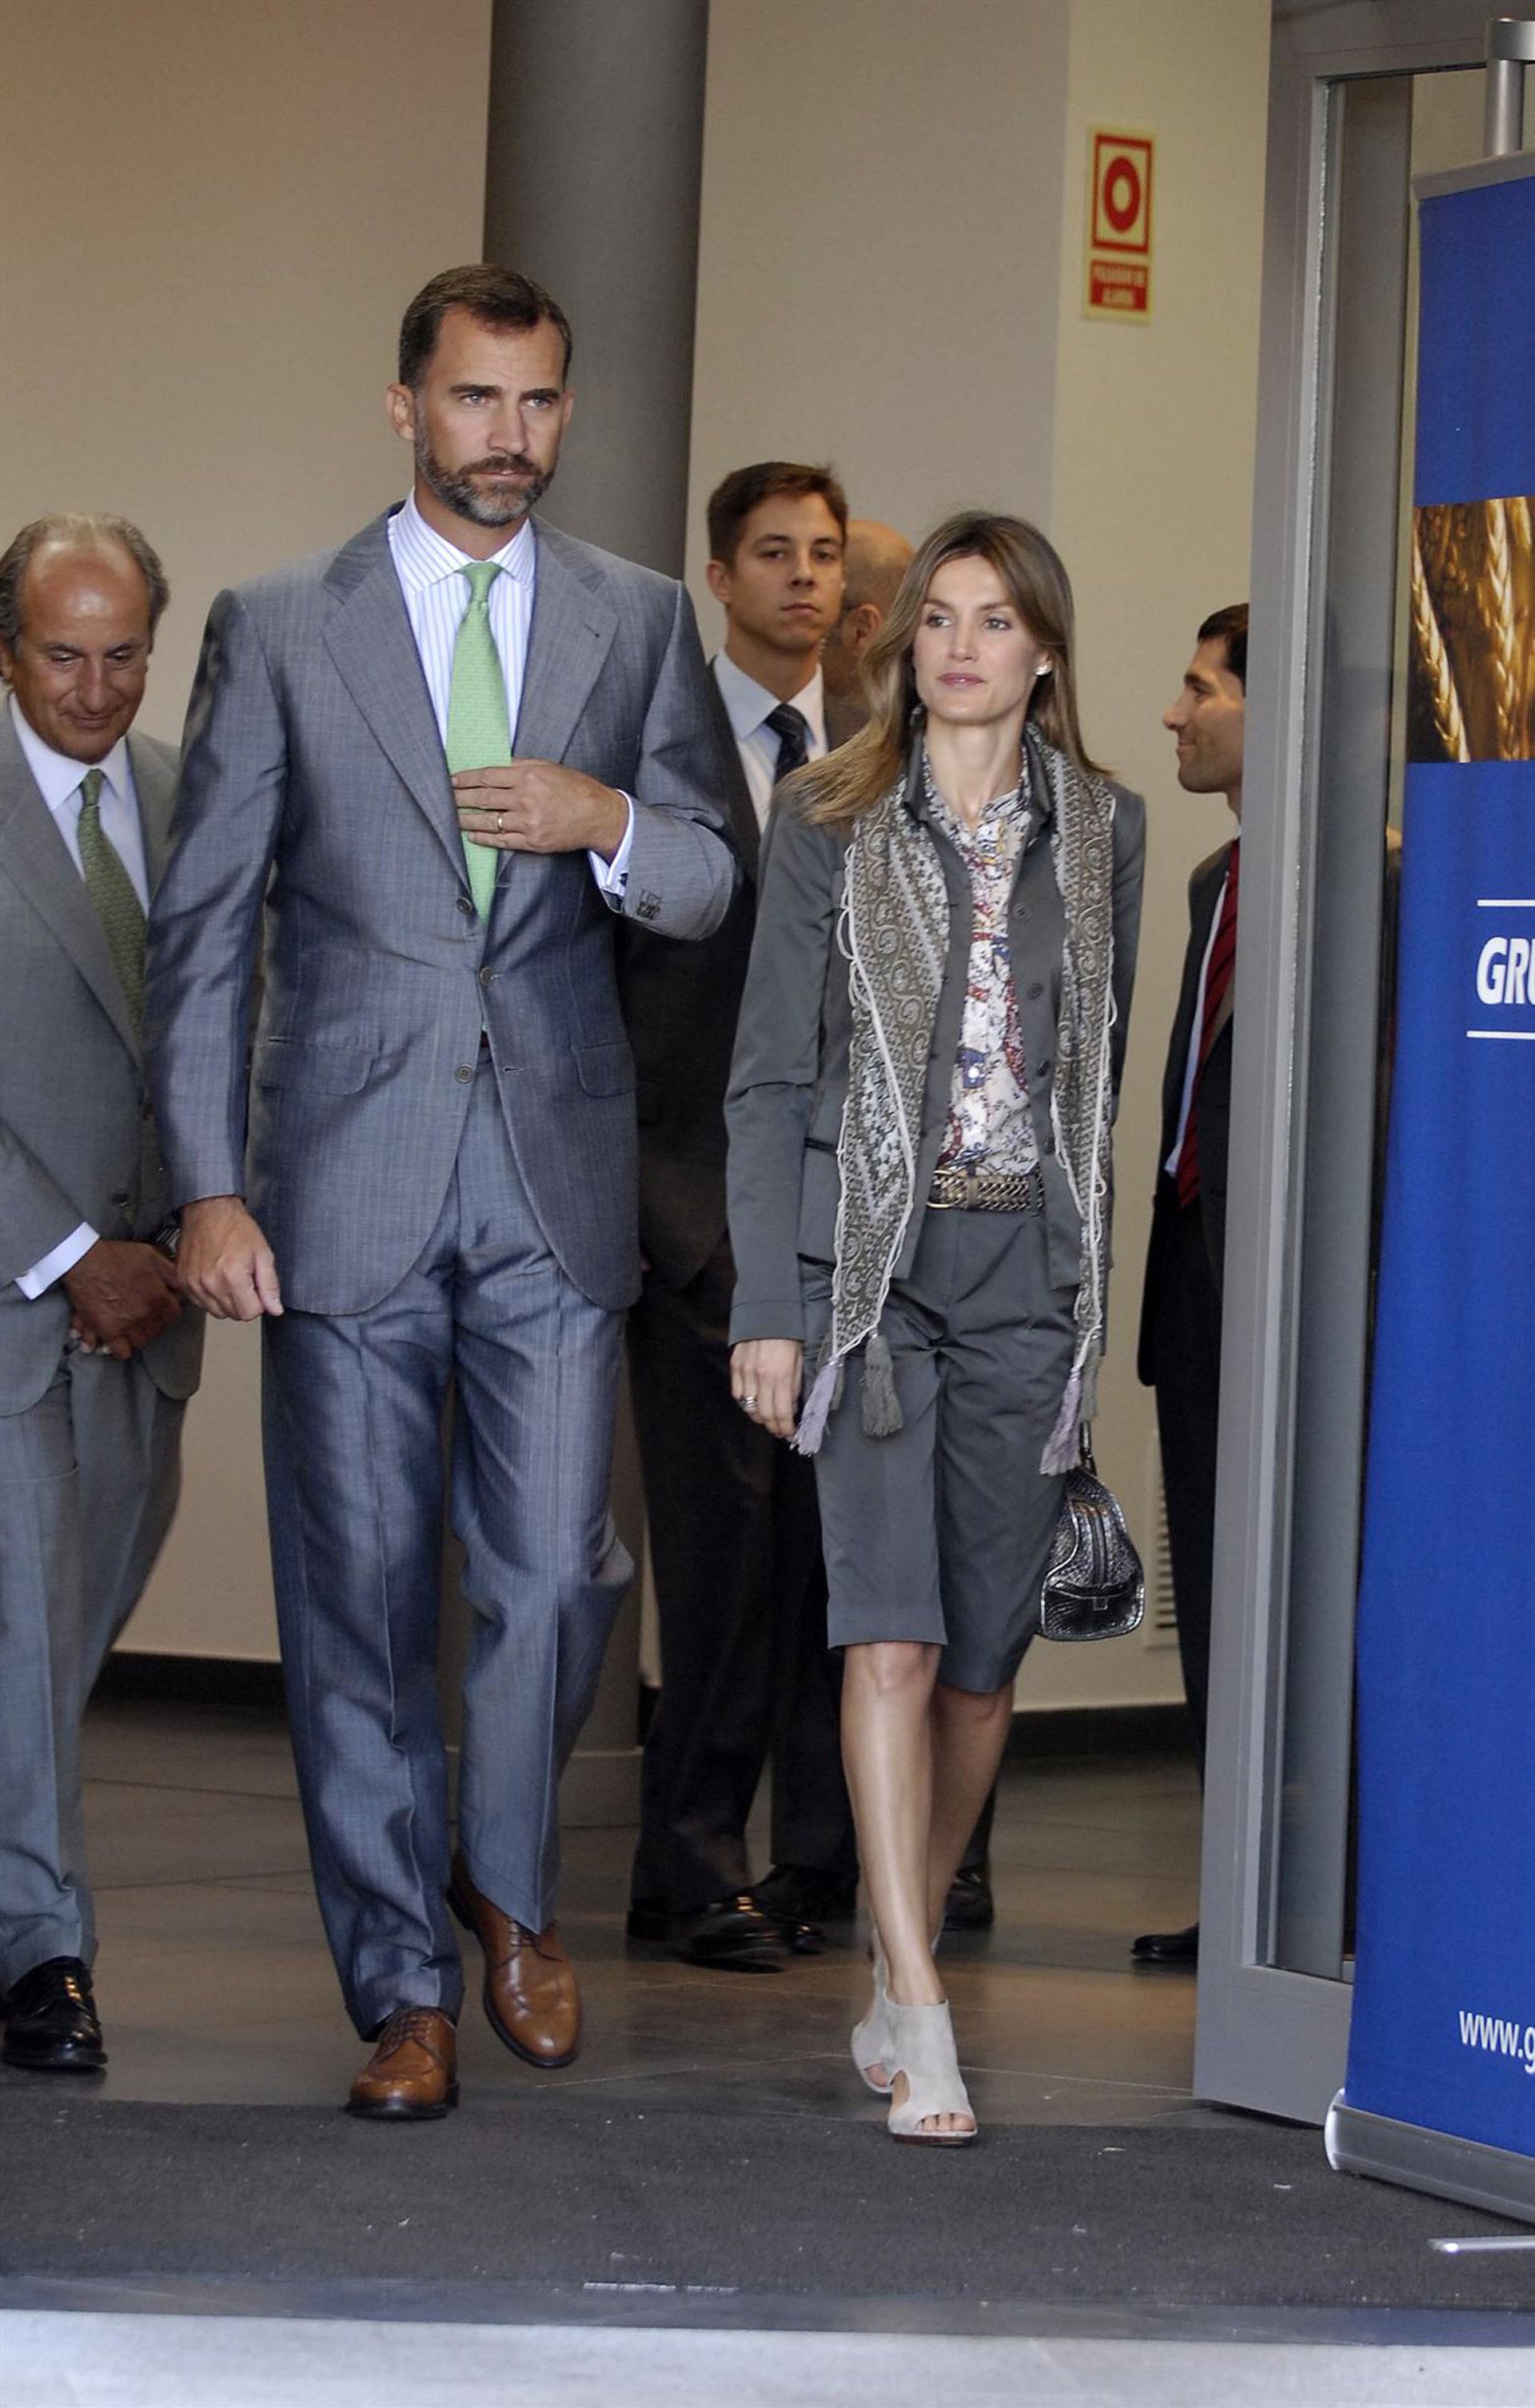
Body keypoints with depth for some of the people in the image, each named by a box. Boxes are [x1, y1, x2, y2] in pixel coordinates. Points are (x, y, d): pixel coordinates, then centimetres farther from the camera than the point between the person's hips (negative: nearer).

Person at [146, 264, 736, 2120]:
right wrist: (205, 1185, -4)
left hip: (556, 1181, 1)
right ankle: (403, 1986, 14)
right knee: (359, 1599, 2)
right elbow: (203, 926, 3)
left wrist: (610, 823, -11)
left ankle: (507, 1881, 24)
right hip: (347, 1182, -1)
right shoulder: (280, 630, 4)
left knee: (554, 1577, -4)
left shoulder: (638, 624, 9)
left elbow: (713, 887, 11)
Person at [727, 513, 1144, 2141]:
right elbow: (772, 1076, 1)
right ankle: (921, 2019, -18)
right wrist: (767, 1307, -6)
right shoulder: (831, 825, 2)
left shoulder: (1104, 831, 9)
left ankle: (899, 1972, 23)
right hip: (868, 1255, -3)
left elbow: (1100, 1064, 14)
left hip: (1031, 1269, 3)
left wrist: (1088, 1286, 11)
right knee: (891, 1635, -15)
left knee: (982, 1655, 6)